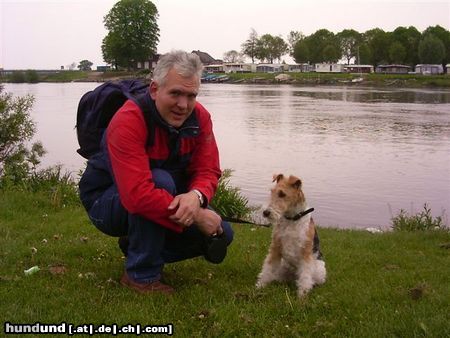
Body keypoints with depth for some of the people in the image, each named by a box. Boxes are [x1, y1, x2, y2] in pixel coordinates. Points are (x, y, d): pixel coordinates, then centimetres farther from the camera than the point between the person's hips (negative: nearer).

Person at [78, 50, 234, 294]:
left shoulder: (199, 117, -11)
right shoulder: (128, 121, -31)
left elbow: (208, 171, -13)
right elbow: (138, 195, -41)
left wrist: (196, 196, -37)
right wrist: (196, 216, -37)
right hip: (106, 203, -6)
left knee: (221, 235, -5)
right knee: (161, 180, -36)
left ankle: (135, 244, 12)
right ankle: (142, 275, -18)